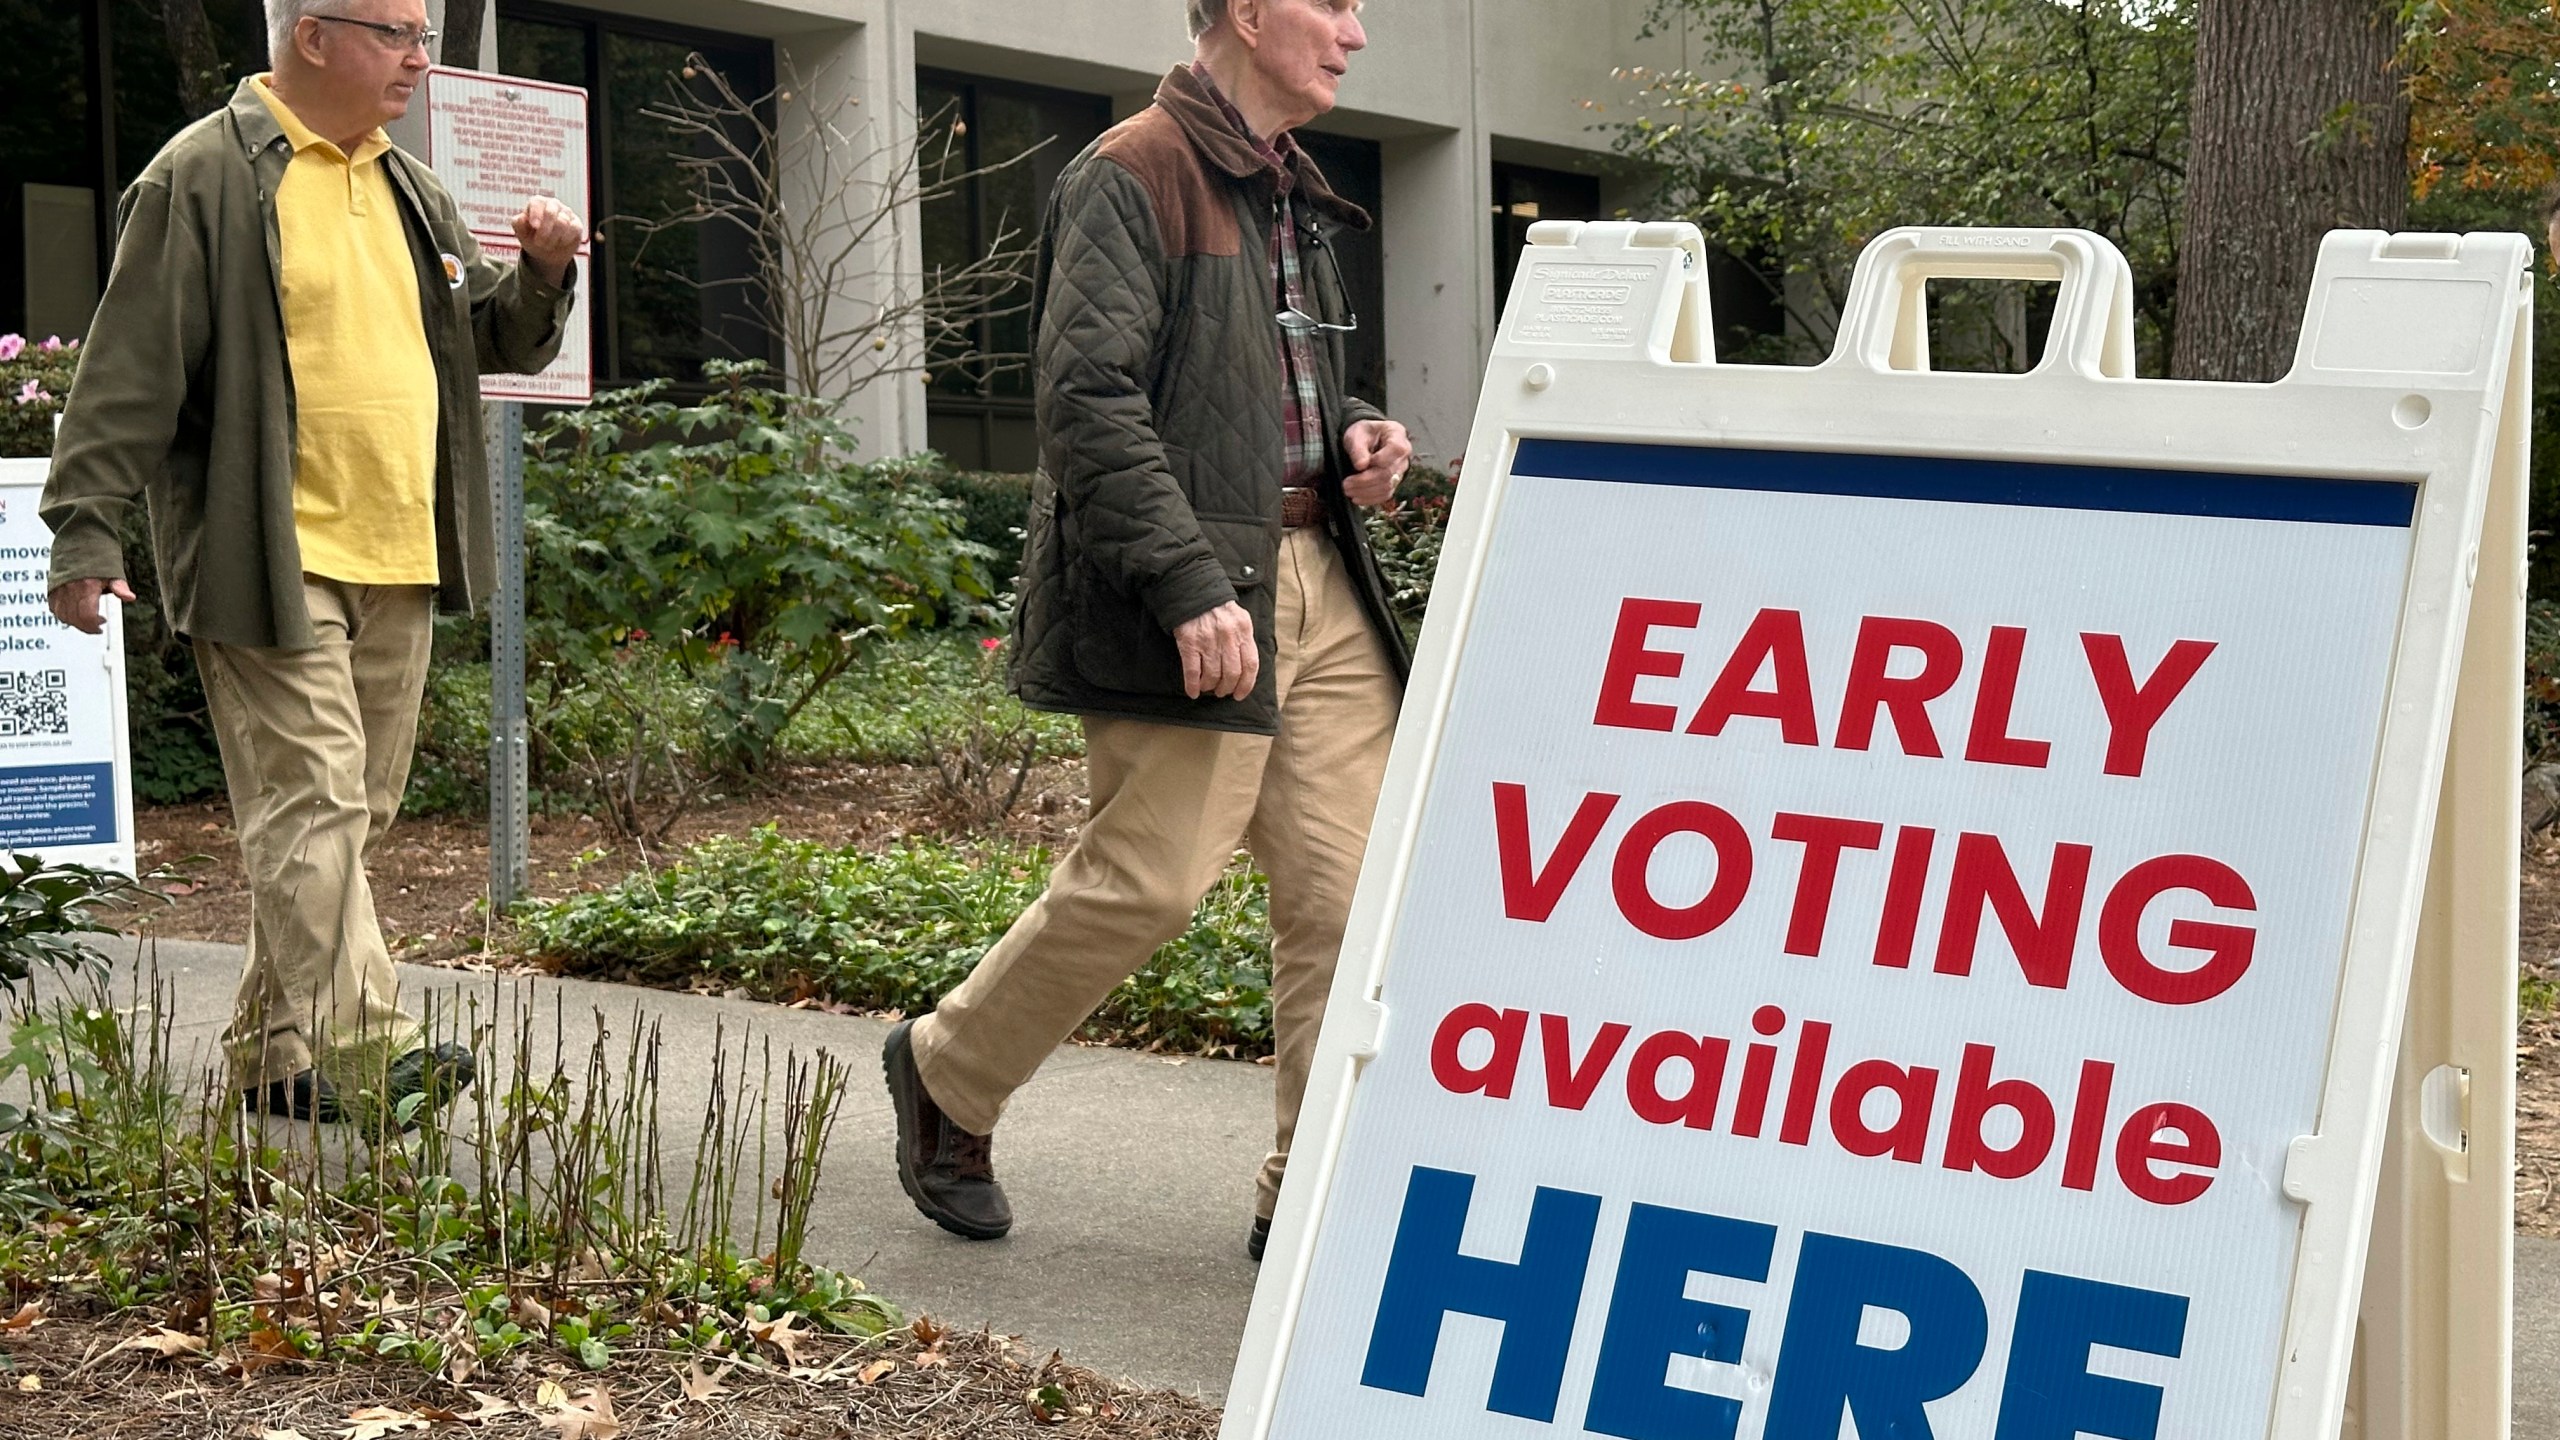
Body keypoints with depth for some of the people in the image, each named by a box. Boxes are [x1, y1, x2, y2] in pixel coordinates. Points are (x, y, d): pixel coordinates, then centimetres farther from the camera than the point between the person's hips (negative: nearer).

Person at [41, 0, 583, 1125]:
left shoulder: (406, 187, 17)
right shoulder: (204, 177, -7)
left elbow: (500, 343, 24)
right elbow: (133, 367, -9)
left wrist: (541, 275, 3)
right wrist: (85, 527, -12)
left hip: (398, 564, 8)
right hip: (272, 559, -8)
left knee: (351, 813, 12)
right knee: (313, 802, -10)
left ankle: (276, 1045, 21)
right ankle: (359, 1046, -9)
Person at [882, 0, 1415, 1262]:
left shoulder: (1293, 196, 20)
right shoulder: (1133, 176, -8)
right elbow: (1089, 395, -17)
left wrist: (1352, 436, 9)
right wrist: (1189, 586, -23)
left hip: (1320, 577, 9)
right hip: (1189, 596, -8)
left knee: (1345, 886, 2)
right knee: (1149, 880, -8)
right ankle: (946, 1076, 17)